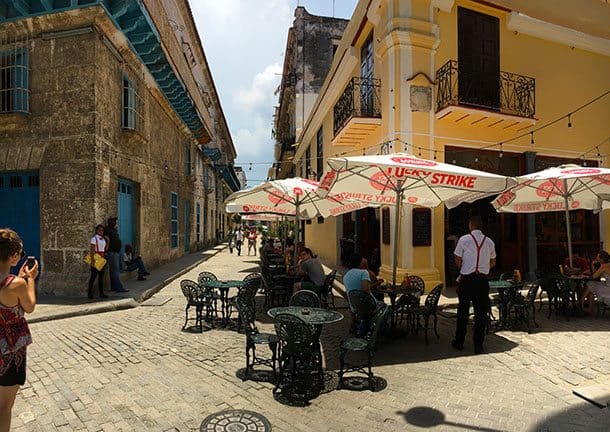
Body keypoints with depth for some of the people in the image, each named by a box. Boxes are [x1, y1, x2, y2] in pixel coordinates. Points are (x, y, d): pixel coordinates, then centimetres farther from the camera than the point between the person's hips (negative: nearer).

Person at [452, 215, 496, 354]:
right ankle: (478, 345, 13)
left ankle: (459, 342, 20)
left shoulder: (464, 239, -7)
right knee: (481, 312, 9)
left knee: (463, 311, 9)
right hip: (482, 280, 3)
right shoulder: (489, 241, 4)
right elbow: (493, 263, 12)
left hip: (466, 279, -2)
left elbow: (458, 261, -4)